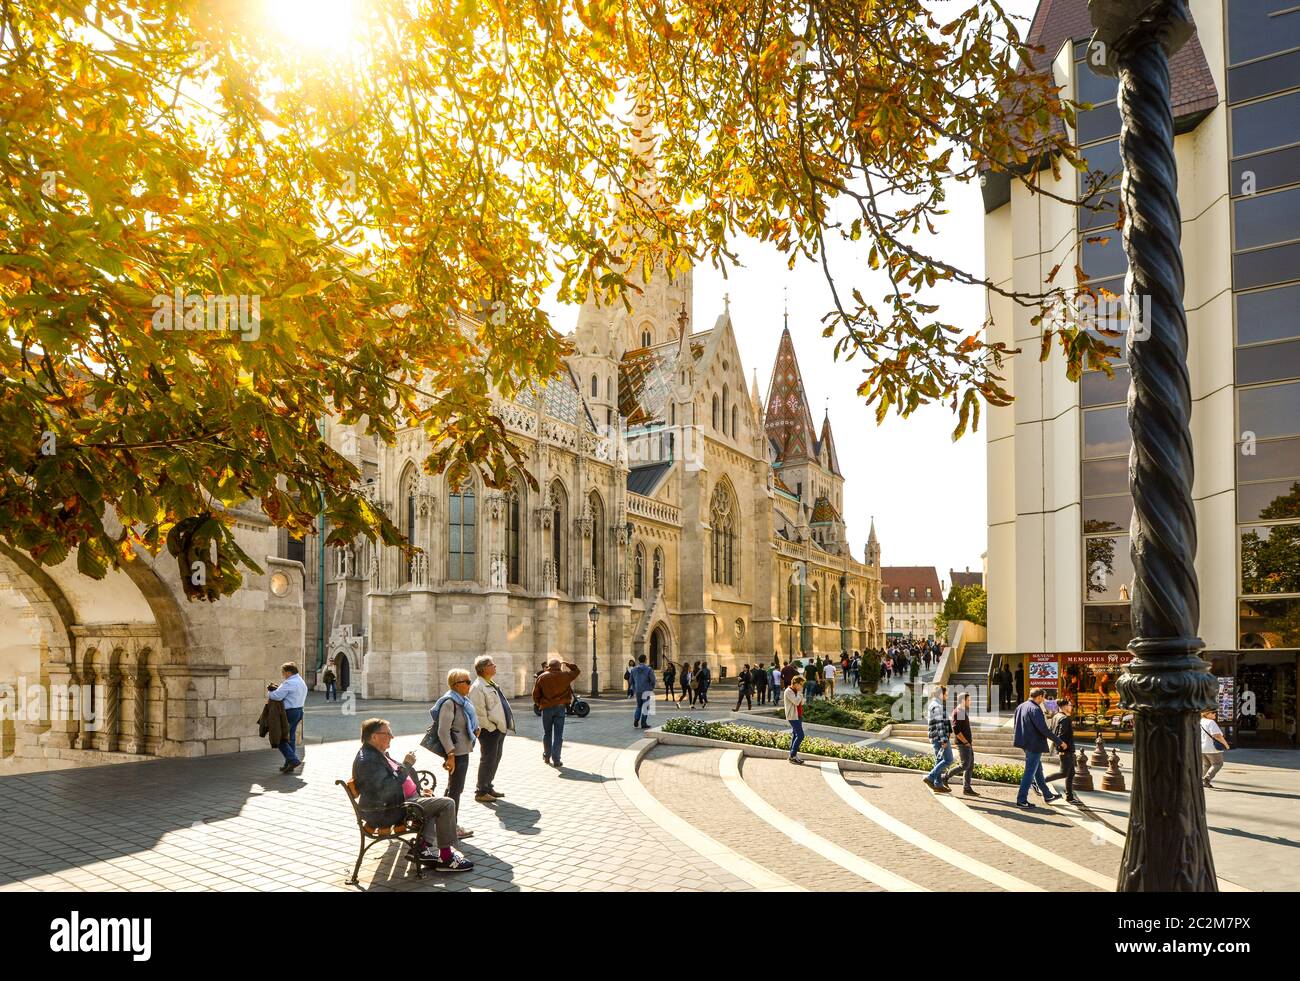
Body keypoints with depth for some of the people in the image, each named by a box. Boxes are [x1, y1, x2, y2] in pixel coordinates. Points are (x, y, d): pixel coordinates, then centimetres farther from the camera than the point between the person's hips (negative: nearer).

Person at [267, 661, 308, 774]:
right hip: (299, 711, 10)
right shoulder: (302, 682, 14)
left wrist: (269, 692, -4)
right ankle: (289, 765, 18)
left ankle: (293, 760, -11)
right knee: (291, 738, 15)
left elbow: (276, 696, -23)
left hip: (289, 712, -10)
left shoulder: (289, 683, -18)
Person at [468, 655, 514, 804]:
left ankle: (488, 787, 30)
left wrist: (502, 726, 14)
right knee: (488, 760, -3)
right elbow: (479, 712, -21)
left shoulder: (492, 685, 15)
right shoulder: (477, 687, -17)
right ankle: (480, 792, 7)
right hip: (489, 730, -10)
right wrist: (491, 727, -17)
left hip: (499, 728, 10)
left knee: (495, 759, 17)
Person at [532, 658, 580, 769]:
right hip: (560, 707, -1)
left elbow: (535, 694, 0)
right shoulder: (564, 676, -3)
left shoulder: (542, 677, -2)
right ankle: (556, 760, -3)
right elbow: (577, 671, 13)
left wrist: (539, 704, 16)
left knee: (547, 733, 17)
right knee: (558, 735, 1)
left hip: (546, 708, 1)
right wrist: (567, 664, 18)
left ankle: (546, 757, 28)